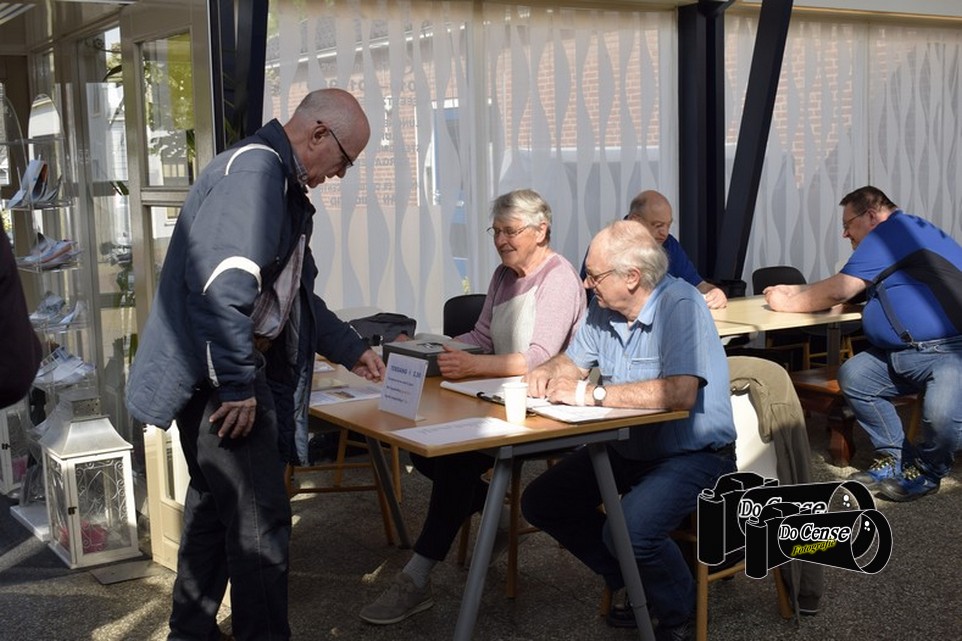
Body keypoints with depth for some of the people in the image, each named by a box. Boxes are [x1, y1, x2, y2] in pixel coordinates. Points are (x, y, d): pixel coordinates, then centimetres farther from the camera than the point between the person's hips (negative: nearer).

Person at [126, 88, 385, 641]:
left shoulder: (284, 184, 16)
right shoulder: (254, 168, -17)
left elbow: (294, 292, 26)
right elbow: (223, 285, -28)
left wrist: (351, 350, 26)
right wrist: (237, 385, -24)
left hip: (224, 370, 11)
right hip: (216, 373, -11)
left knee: (216, 506, 19)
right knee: (259, 521, -6)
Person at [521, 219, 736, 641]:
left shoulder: (679, 306, -24)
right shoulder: (603, 308, -2)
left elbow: (680, 392, -37)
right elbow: (575, 361, 14)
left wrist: (593, 393, -34)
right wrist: (549, 372, -10)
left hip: (692, 453, -8)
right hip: (627, 447, 8)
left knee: (630, 530, -31)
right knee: (540, 503, 4)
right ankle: (626, 582, 17)